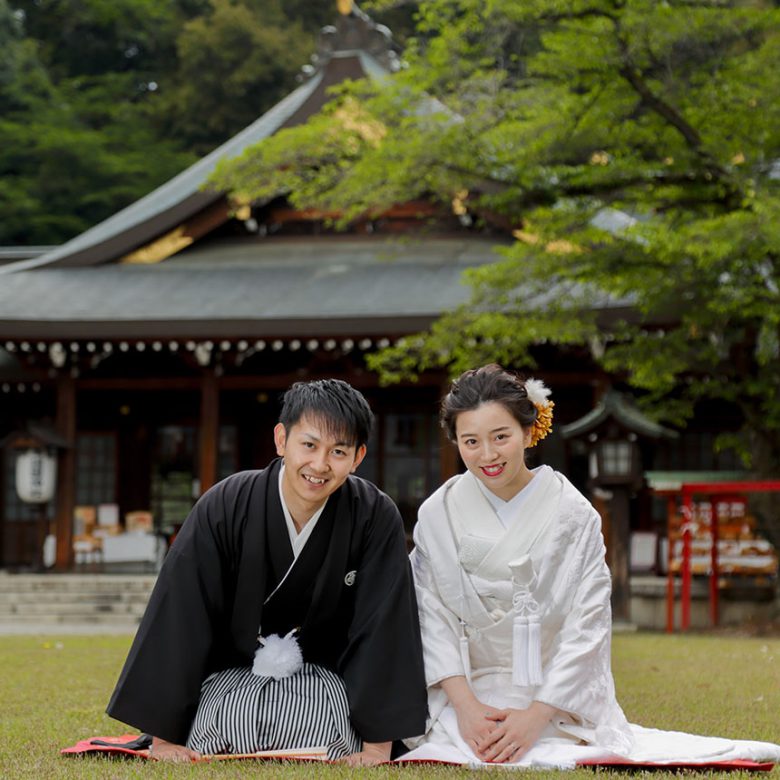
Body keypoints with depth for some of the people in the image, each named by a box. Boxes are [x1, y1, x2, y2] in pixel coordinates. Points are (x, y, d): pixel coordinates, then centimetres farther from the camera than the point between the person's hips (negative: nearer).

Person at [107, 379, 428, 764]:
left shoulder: (377, 519, -16)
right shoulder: (223, 508, -18)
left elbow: (382, 630, -13)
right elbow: (178, 620, -15)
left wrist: (378, 744, -17)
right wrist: (164, 737, -16)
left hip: (325, 678, 0)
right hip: (233, 674, 0)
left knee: (325, 712, -31)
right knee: (237, 716, -30)